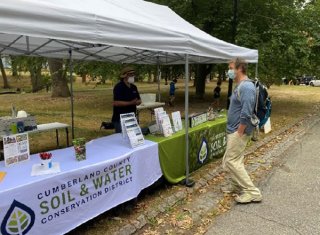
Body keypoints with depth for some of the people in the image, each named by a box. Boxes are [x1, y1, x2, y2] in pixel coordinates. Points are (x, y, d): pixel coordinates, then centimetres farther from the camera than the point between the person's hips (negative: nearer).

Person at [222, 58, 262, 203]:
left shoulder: (246, 87, -20)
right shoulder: (239, 86, 12)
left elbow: (246, 113, -26)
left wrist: (239, 133, -21)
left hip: (239, 131, -10)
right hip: (234, 130, 10)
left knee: (232, 161, -7)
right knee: (235, 160, 18)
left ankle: (252, 192, 1)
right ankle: (237, 186, 32)